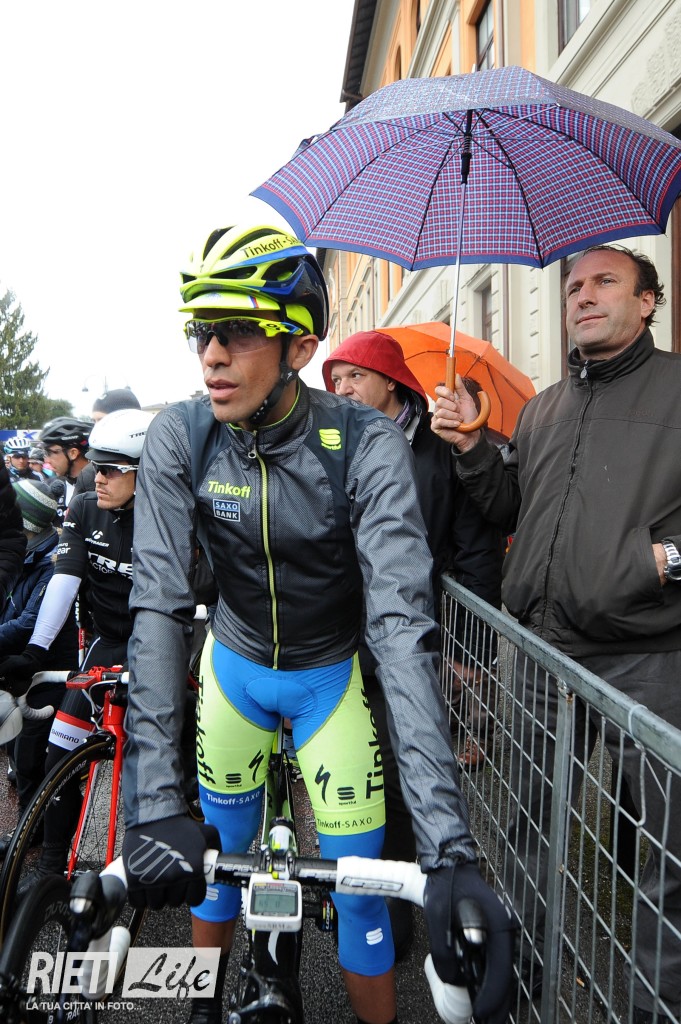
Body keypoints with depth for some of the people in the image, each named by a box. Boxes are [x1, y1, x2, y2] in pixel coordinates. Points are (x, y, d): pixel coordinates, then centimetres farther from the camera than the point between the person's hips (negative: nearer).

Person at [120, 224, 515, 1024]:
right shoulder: (179, 438, -20)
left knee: (359, 883, 3)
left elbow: (402, 621, -35)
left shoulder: (367, 445, -27)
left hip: (331, 673, -1)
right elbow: (157, 604, -26)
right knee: (218, 851, 16)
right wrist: (153, 800, -36)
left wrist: (448, 843, -42)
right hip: (234, 663, 2)